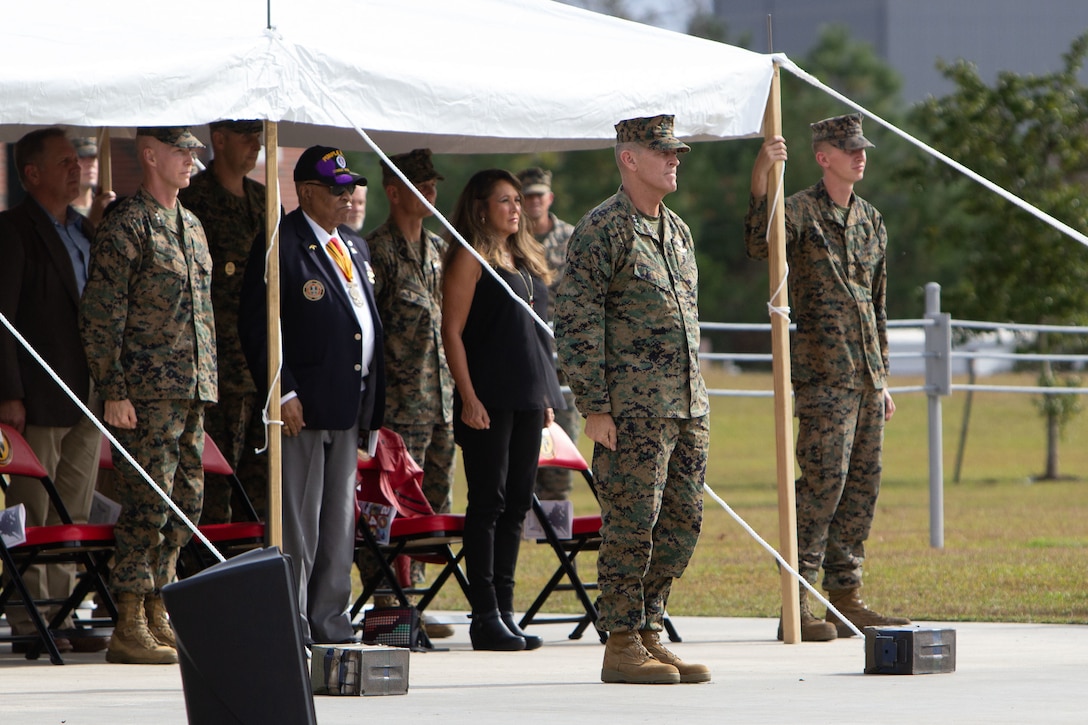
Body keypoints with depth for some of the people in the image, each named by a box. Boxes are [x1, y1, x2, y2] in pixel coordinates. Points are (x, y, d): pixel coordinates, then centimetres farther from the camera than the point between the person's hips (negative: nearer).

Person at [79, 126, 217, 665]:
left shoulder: (191, 226, 18)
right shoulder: (127, 225, -8)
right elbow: (99, 317, -12)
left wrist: (207, 385, 19)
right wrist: (114, 391, -16)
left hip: (192, 394, 8)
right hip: (148, 394, -8)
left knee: (184, 506, 8)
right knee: (148, 508, -9)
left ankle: (159, 619, 14)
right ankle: (130, 629, -6)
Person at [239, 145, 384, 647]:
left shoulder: (355, 247, 19)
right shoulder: (281, 246, -7)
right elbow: (255, 325, -12)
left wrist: (373, 398, 14)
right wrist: (282, 393, -18)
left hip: (350, 406, 8)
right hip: (304, 405, -8)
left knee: (340, 523, 11)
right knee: (299, 521, -7)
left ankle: (328, 623, 17)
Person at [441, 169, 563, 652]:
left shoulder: (525, 260, 18)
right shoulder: (470, 259, -5)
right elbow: (452, 332, -10)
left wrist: (546, 395, 17)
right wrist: (469, 398, -17)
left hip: (527, 399, 8)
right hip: (488, 401, -8)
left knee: (516, 504, 7)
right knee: (488, 503, -6)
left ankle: (504, 609, 11)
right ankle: (486, 616, -5)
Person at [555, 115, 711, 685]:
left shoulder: (677, 231, 18)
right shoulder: (602, 230, -7)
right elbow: (576, 323, -11)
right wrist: (594, 407, -15)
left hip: (687, 407, 8)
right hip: (633, 409, -8)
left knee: (682, 521, 7)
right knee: (631, 524, -6)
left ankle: (650, 633, 16)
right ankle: (621, 644, 0)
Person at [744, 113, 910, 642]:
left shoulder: (870, 220, 17)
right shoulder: (800, 211, -5)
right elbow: (759, 246, -27)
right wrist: (760, 181, -39)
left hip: (866, 376, 7)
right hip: (823, 374, -7)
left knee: (862, 484, 7)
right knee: (823, 481, -12)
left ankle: (845, 595, 14)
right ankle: (798, 606, -10)